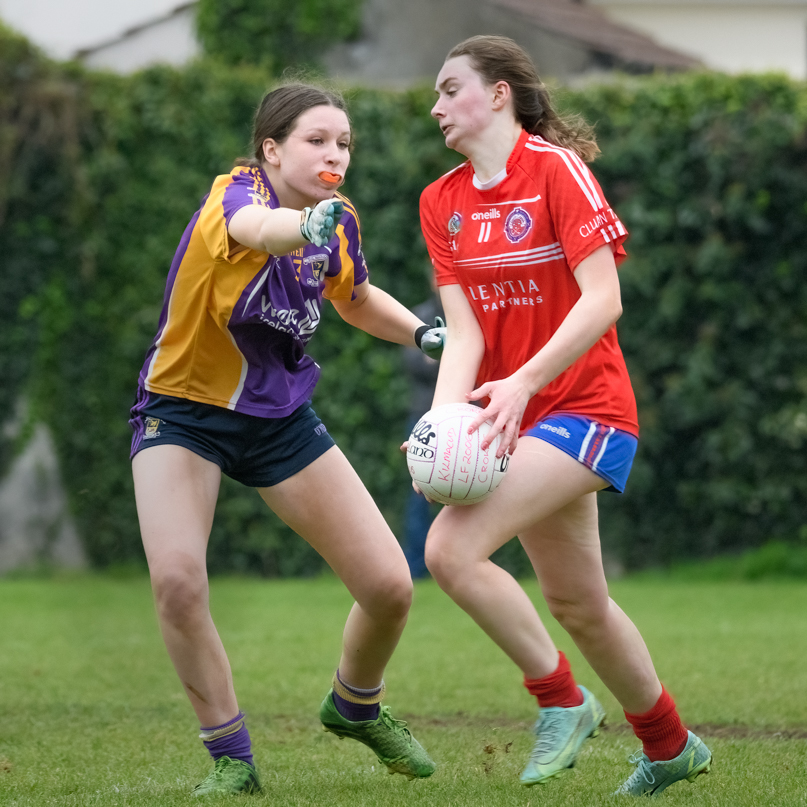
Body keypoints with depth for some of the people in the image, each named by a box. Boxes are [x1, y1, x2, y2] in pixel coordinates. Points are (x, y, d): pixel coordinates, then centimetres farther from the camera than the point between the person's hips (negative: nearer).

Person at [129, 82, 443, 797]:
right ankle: (231, 757, -8)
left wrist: (423, 333, 0)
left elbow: (356, 297, 19)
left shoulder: (340, 223, -4)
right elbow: (255, 227, -50)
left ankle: (356, 706, 32)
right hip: (183, 410, -5)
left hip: (282, 417, 5)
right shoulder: (235, 195, -23)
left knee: (390, 585, -2)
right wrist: (306, 226, -74)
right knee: (177, 579, -27)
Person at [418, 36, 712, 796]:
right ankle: (669, 747, 34)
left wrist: (522, 382, -28)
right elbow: (463, 329, 0)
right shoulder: (442, 202, 8)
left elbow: (602, 299, -19)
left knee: (450, 548, -22)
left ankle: (562, 701, -6)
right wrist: (445, 416, -18)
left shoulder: (556, 169, -11)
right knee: (579, 608, 14)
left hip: (584, 407, -7)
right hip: (520, 418, 7)